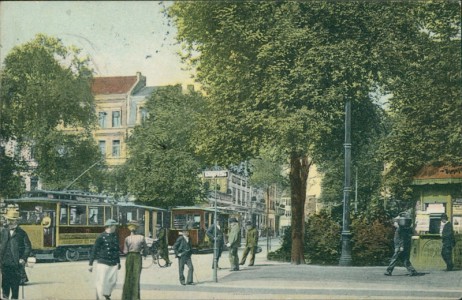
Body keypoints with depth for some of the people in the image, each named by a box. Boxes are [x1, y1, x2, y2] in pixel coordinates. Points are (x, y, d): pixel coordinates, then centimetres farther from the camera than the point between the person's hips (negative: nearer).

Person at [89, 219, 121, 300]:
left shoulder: (115, 237, 11)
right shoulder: (101, 237, -8)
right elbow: (94, 251, -6)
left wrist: (118, 262, 26)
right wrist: (91, 264, -8)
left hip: (113, 264, 6)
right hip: (103, 263, -6)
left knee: (113, 281, 5)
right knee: (101, 282, -5)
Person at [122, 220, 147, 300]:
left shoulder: (127, 238, -6)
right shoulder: (141, 237, -4)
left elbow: (125, 251, -6)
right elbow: (145, 248, 5)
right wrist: (144, 254, 24)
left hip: (129, 257, 0)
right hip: (138, 257, 0)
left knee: (128, 277, 13)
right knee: (136, 277, 2)